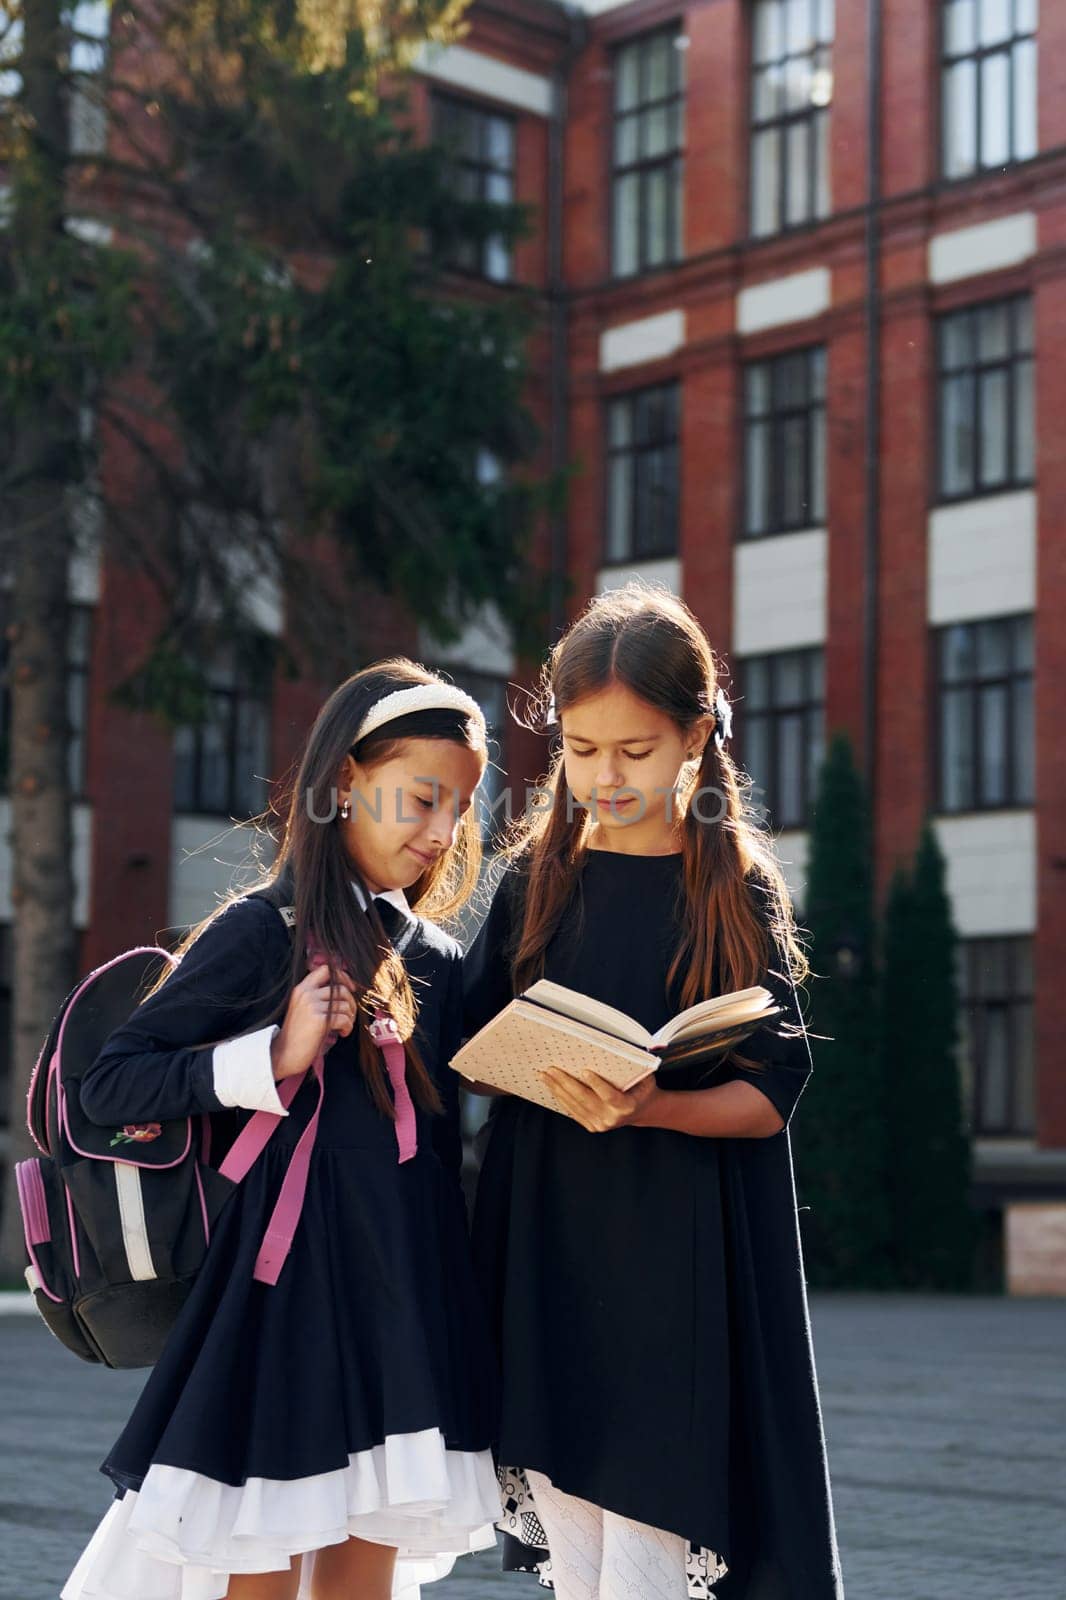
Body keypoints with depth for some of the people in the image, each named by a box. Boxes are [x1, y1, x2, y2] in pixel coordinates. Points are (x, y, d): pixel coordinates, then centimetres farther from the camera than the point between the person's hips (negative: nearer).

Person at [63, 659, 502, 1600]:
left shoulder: (436, 958, 12)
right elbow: (110, 1084, -8)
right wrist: (274, 1059, -17)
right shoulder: (264, 933, -6)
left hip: (410, 1289, 6)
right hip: (288, 1283, -6)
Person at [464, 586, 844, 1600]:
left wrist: (647, 1108, -23)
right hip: (547, 1245, 3)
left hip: (680, 1262, -3)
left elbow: (773, 1094, -6)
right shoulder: (536, 880, 8)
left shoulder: (737, 888, -1)